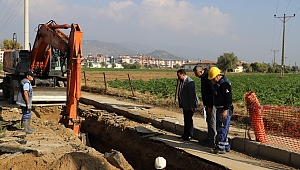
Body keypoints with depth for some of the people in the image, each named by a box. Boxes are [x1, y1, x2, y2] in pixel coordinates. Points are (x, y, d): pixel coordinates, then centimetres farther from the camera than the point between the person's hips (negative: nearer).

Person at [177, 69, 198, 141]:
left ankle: (189, 135, 8)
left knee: (188, 120, -2)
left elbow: (192, 94, -21)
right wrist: (180, 103, 16)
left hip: (189, 105, -9)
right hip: (184, 105, 9)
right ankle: (185, 134, 23)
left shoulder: (190, 82, -20)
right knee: (186, 120, 15)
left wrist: (192, 106, -20)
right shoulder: (182, 81, 9)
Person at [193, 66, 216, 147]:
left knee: (212, 122, -5)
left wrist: (210, 106, -21)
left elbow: (212, 92, -23)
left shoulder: (208, 78, -20)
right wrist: (206, 104, 21)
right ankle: (209, 138, 23)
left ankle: (212, 141, 0)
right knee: (208, 121, 15)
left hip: (211, 104, -10)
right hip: (207, 104, 10)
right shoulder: (203, 78, 13)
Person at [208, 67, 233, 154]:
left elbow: (229, 98, -22)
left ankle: (221, 147, -3)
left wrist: (225, 110, -24)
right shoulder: (217, 83, 15)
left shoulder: (224, 83, -17)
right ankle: (226, 146, 22)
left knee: (222, 129, -7)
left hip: (225, 110, -11)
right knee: (220, 129, 14)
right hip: (219, 109, 11)